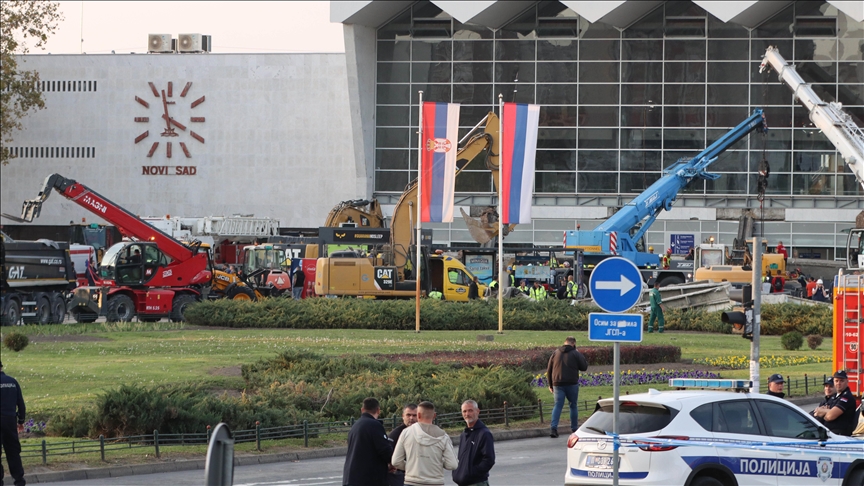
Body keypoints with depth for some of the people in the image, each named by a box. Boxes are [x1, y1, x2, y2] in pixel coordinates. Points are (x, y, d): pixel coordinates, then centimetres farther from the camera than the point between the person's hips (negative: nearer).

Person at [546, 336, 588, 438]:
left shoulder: (556, 353, 9)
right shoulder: (575, 354, -3)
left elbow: (549, 370, 12)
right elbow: (584, 367, -1)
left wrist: (550, 384, 19)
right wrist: (583, 359, 16)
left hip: (558, 384, 2)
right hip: (572, 384, -2)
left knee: (557, 406, 0)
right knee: (573, 406, 12)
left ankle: (553, 428, -17)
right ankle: (574, 428, 17)